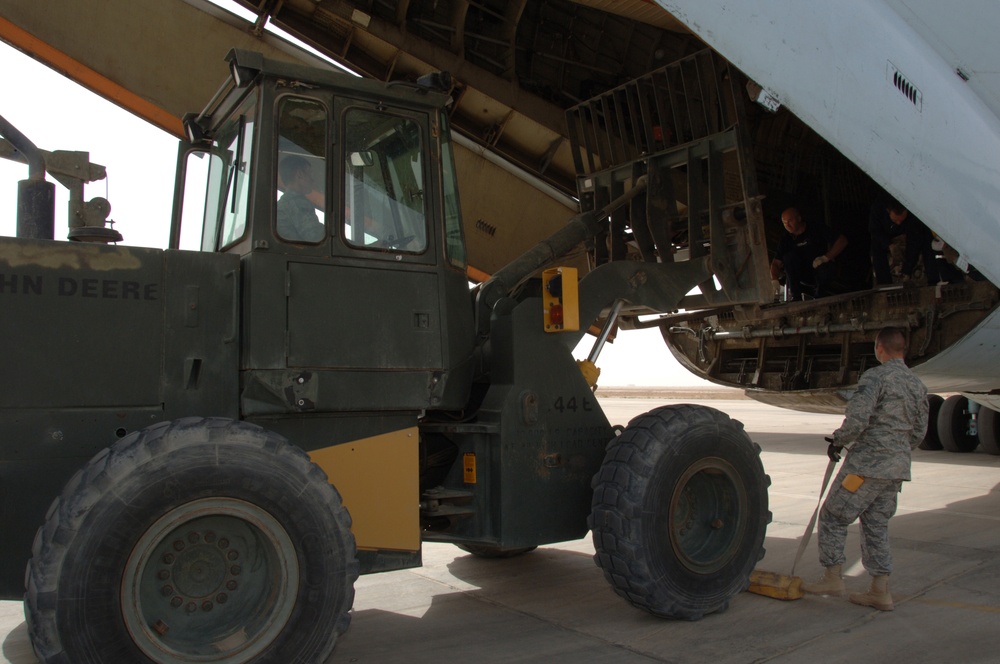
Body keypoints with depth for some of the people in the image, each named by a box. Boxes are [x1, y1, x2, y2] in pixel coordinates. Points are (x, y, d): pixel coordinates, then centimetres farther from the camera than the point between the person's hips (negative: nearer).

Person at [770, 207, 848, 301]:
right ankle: (795, 295, -21)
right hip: (803, 278, 2)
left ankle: (821, 292, -3)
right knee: (789, 257, -22)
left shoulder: (817, 229, -5)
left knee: (824, 267, -37)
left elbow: (842, 240, -11)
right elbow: (776, 263, -4)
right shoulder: (786, 240, 2)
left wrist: (826, 257, -24)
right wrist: (774, 280, -25)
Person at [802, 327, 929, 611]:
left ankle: (832, 577, 7)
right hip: (898, 468, 8)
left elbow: (857, 420, -21)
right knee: (877, 525, 14)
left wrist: (838, 441, -4)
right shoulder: (918, 385, 11)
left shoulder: (875, 376, -13)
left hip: (867, 463, -8)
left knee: (833, 515, 4)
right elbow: (918, 433, 16)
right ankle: (880, 591, 15)